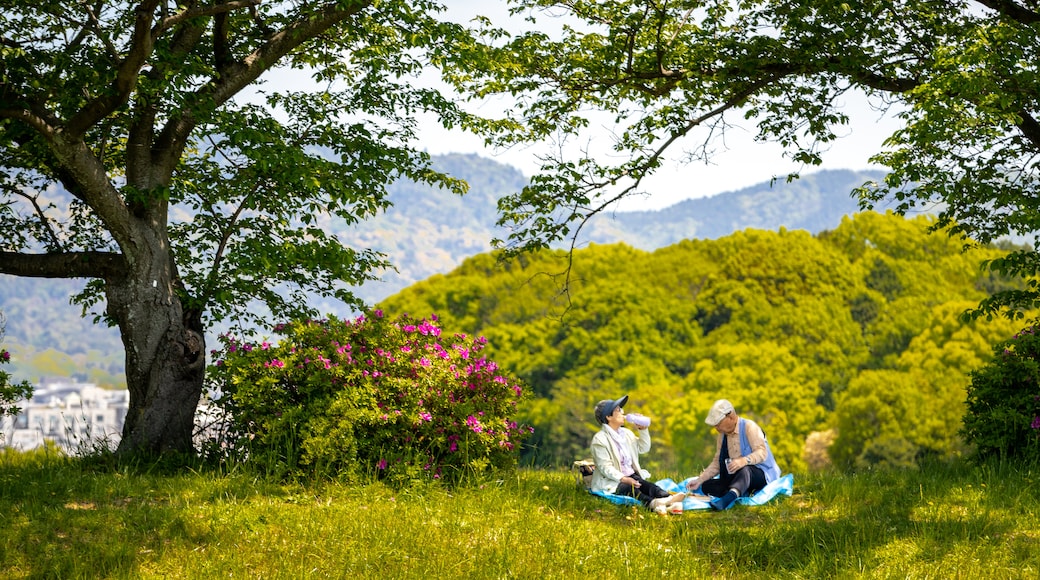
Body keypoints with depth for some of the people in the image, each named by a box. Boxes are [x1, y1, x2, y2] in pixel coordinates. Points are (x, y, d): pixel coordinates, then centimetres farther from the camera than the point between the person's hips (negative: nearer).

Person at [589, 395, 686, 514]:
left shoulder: (626, 433, 18)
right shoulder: (599, 439, -8)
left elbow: (644, 448, 25)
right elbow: (605, 467, -15)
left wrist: (643, 430, 10)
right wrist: (623, 479, -28)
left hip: (631, 475, 7)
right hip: (611, 481, -7)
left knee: (647, 485, -24)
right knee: (629, 488, -37)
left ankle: (669, 498, -53)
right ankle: (652, 503, -66)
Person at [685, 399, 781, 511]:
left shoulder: (749, 427, -10)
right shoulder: (722, 435, 11)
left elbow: (762, 452, -22)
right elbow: (717, 463, 11)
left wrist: (743, 461, -41)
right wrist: (699, 480, -1)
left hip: (761, 475, -7)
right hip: (735, 477, 7)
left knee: (744, 470, -42)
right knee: (707, 486, -14)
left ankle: (729, 497, -68)